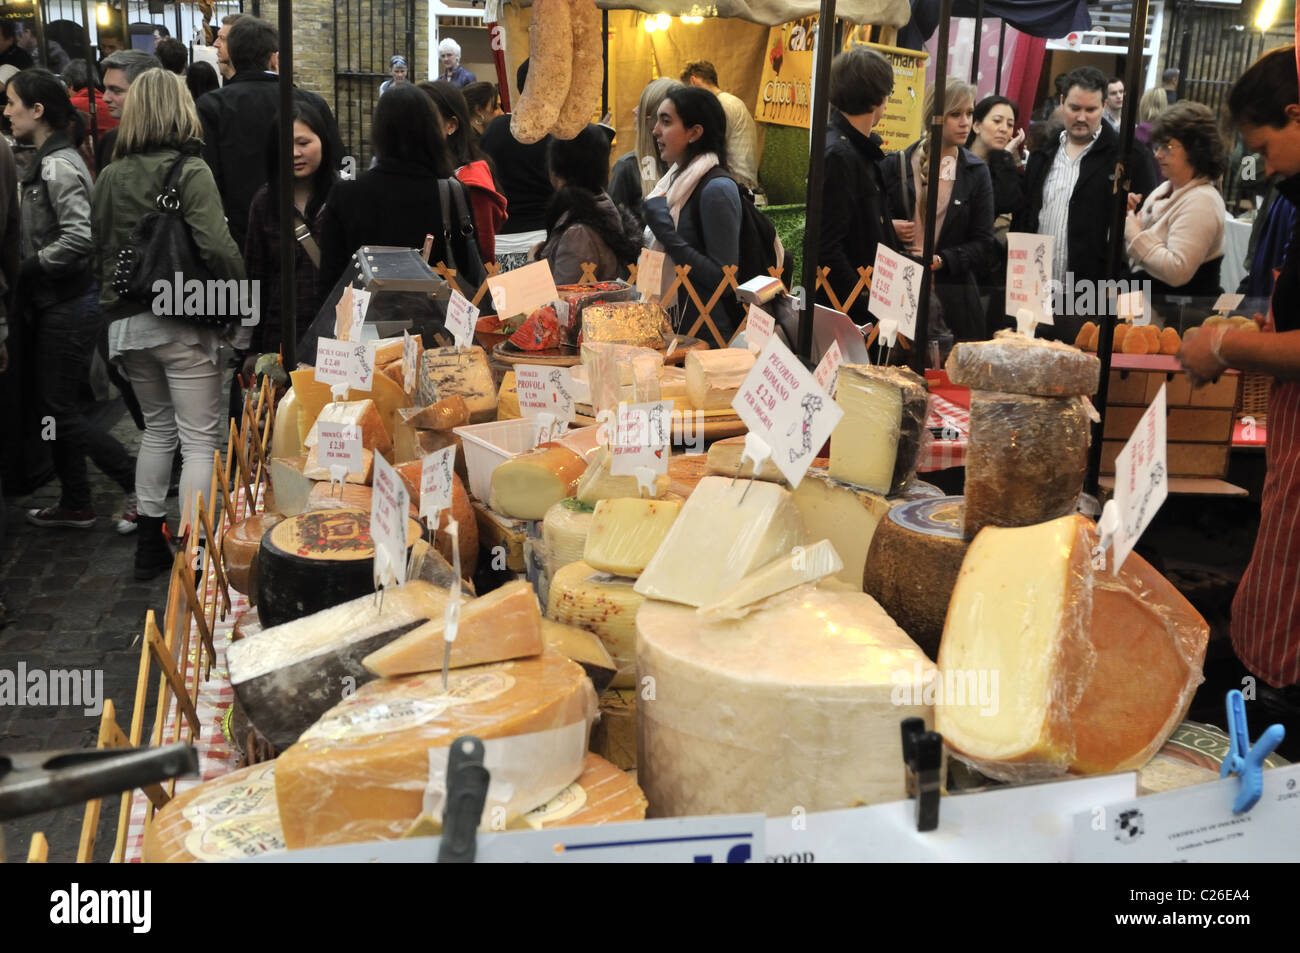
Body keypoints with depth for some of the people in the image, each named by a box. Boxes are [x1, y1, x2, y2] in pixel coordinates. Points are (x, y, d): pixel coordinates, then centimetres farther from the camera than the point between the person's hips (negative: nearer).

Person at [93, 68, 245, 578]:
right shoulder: (190, 171, -10)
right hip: (184, 323, -6)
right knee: (200, 440, 0)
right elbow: (216, 247, -20)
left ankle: (150, 545, 25)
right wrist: (243, 290, -5)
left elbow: (99, 250, 13)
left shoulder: (110, 177, 7)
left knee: (157, 428, 21)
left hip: (128, 322, 6)